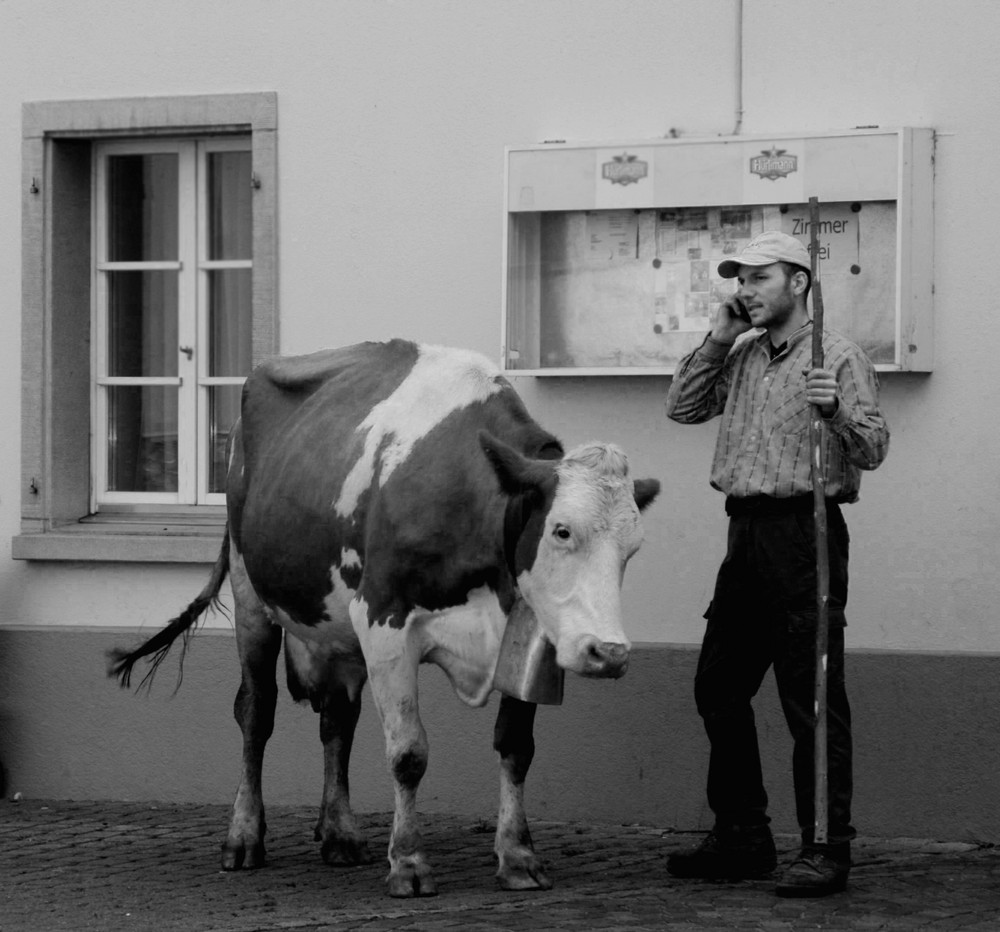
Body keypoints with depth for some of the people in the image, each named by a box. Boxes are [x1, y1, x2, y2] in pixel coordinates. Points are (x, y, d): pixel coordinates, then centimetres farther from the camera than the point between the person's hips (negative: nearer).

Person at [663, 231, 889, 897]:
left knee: (813, 698, -7)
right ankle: (742, 837, 21)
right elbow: (683, 408, 16)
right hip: (747, 532, 8)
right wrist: (718, 340, 8)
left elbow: (873, 449, -10)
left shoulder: (840, 358, -4)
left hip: (805, 533, -8)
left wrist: (837, 411, -30)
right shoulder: (742, 358, 17)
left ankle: (827, 849, -3)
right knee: (718, 688, 12)